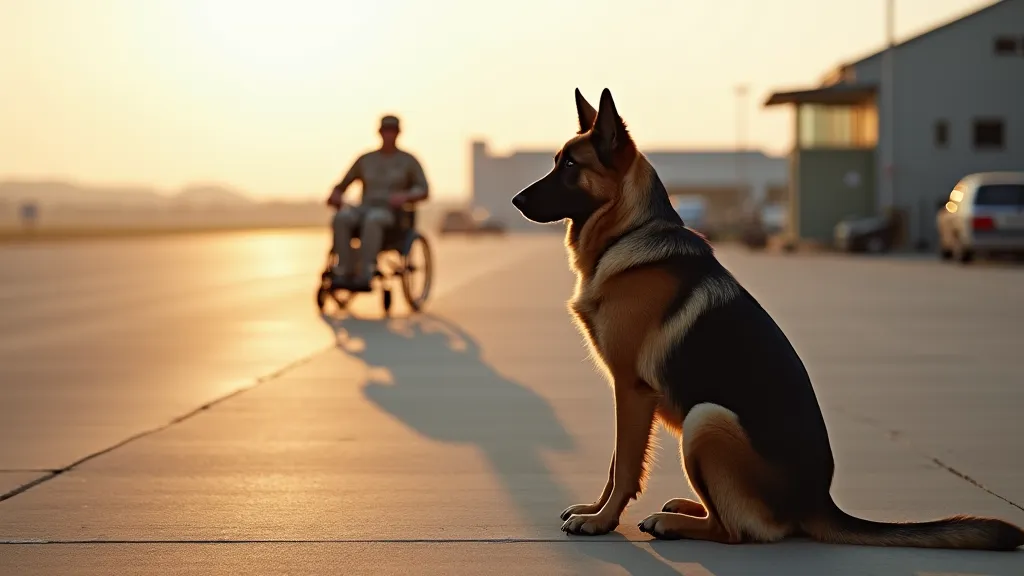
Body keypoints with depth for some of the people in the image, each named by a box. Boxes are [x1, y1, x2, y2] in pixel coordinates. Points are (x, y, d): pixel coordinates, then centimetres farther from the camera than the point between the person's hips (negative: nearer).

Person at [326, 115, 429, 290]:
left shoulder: (408, 160, 8)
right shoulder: (365, 160, 17)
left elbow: (423, 191, 0)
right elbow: (342, 185, 17)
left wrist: (405, 196, -21)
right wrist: (334, 196, -7)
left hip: (391, 213, -3)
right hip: (365, 209, 3)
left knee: (373, 219, -41)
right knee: (342, 217, -33)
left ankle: (365, 274, -47)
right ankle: (344, 271, -36)